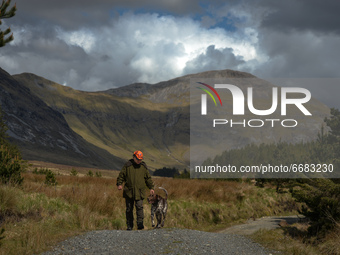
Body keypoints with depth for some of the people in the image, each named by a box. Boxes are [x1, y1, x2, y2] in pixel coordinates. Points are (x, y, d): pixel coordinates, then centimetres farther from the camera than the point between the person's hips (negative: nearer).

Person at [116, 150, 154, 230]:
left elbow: (148, 178, 17)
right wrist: (119, 184, -7)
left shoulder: (143, 166, 10)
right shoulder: (127, 165, 3)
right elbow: (121, 175, 6)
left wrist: (151, 188, 13)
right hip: (129, 191, 0)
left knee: (139, 207, -15)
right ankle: (129, 225, 12)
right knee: (129, 208, 4)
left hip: (139, 192, 0)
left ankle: (140, 224, -15)